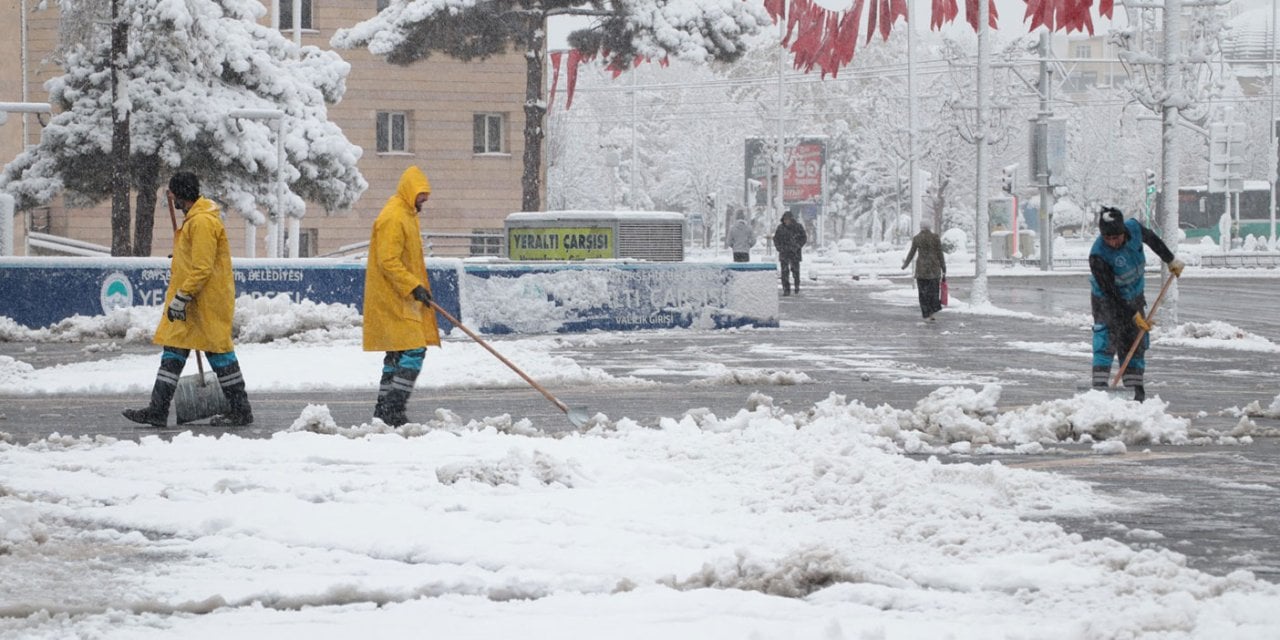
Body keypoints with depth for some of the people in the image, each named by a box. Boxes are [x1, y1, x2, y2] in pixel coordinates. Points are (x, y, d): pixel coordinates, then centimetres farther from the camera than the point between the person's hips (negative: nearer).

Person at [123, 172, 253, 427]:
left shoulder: (202, 222, -19)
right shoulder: (193, 218, 15)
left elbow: (202, 268, -24)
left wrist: (182, 297, -23)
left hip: (208, 300, -10)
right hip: (192, 301, 10)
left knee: (218, 349, -2)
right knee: (174, 350, 7)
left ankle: (241, 411, 6)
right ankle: (158, 410, 7)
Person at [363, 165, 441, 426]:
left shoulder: (407, 215, 18)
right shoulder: (393, 218, -17)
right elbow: (388, 261, -23)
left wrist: (420, 287, 27)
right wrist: (414, 287, -25)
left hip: (403, 298, 11)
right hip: (392, 298, -11)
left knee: (397, 354, 13)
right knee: (413, 351, -15)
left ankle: (384, 410, 18)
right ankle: (393, 410, -17)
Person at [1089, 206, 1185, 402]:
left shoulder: (1134, 229, -21)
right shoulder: (1098, 255, -34)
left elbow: (1152, 239, 5)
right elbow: (1110, 292, -28)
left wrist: (1171, 260, 15)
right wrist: (1133, 315, -25)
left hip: (1134, 296, 5)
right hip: (1108, 300, -5)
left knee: (1135, 343, 6)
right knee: (1105, 341, -16)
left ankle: (1135, 387, 11)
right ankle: (1099, 386, -17)